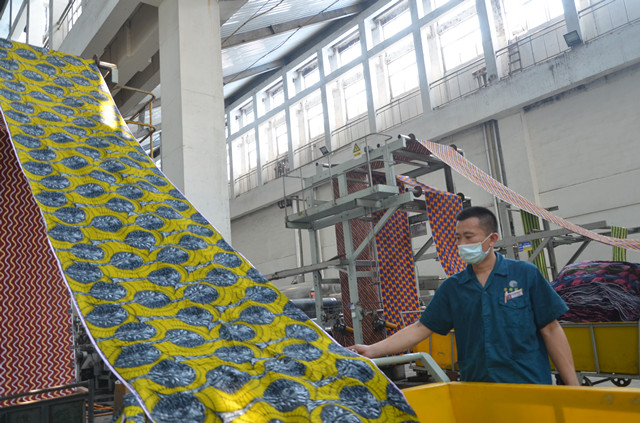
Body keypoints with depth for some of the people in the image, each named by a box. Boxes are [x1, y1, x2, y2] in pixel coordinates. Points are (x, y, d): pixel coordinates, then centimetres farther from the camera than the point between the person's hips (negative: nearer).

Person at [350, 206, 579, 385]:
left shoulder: (525, 274, -2)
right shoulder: (452, 287, 5)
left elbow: (550, 331, -1)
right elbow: (421, 328, 3)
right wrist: (373, 350, -7)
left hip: (531, 391, -2)